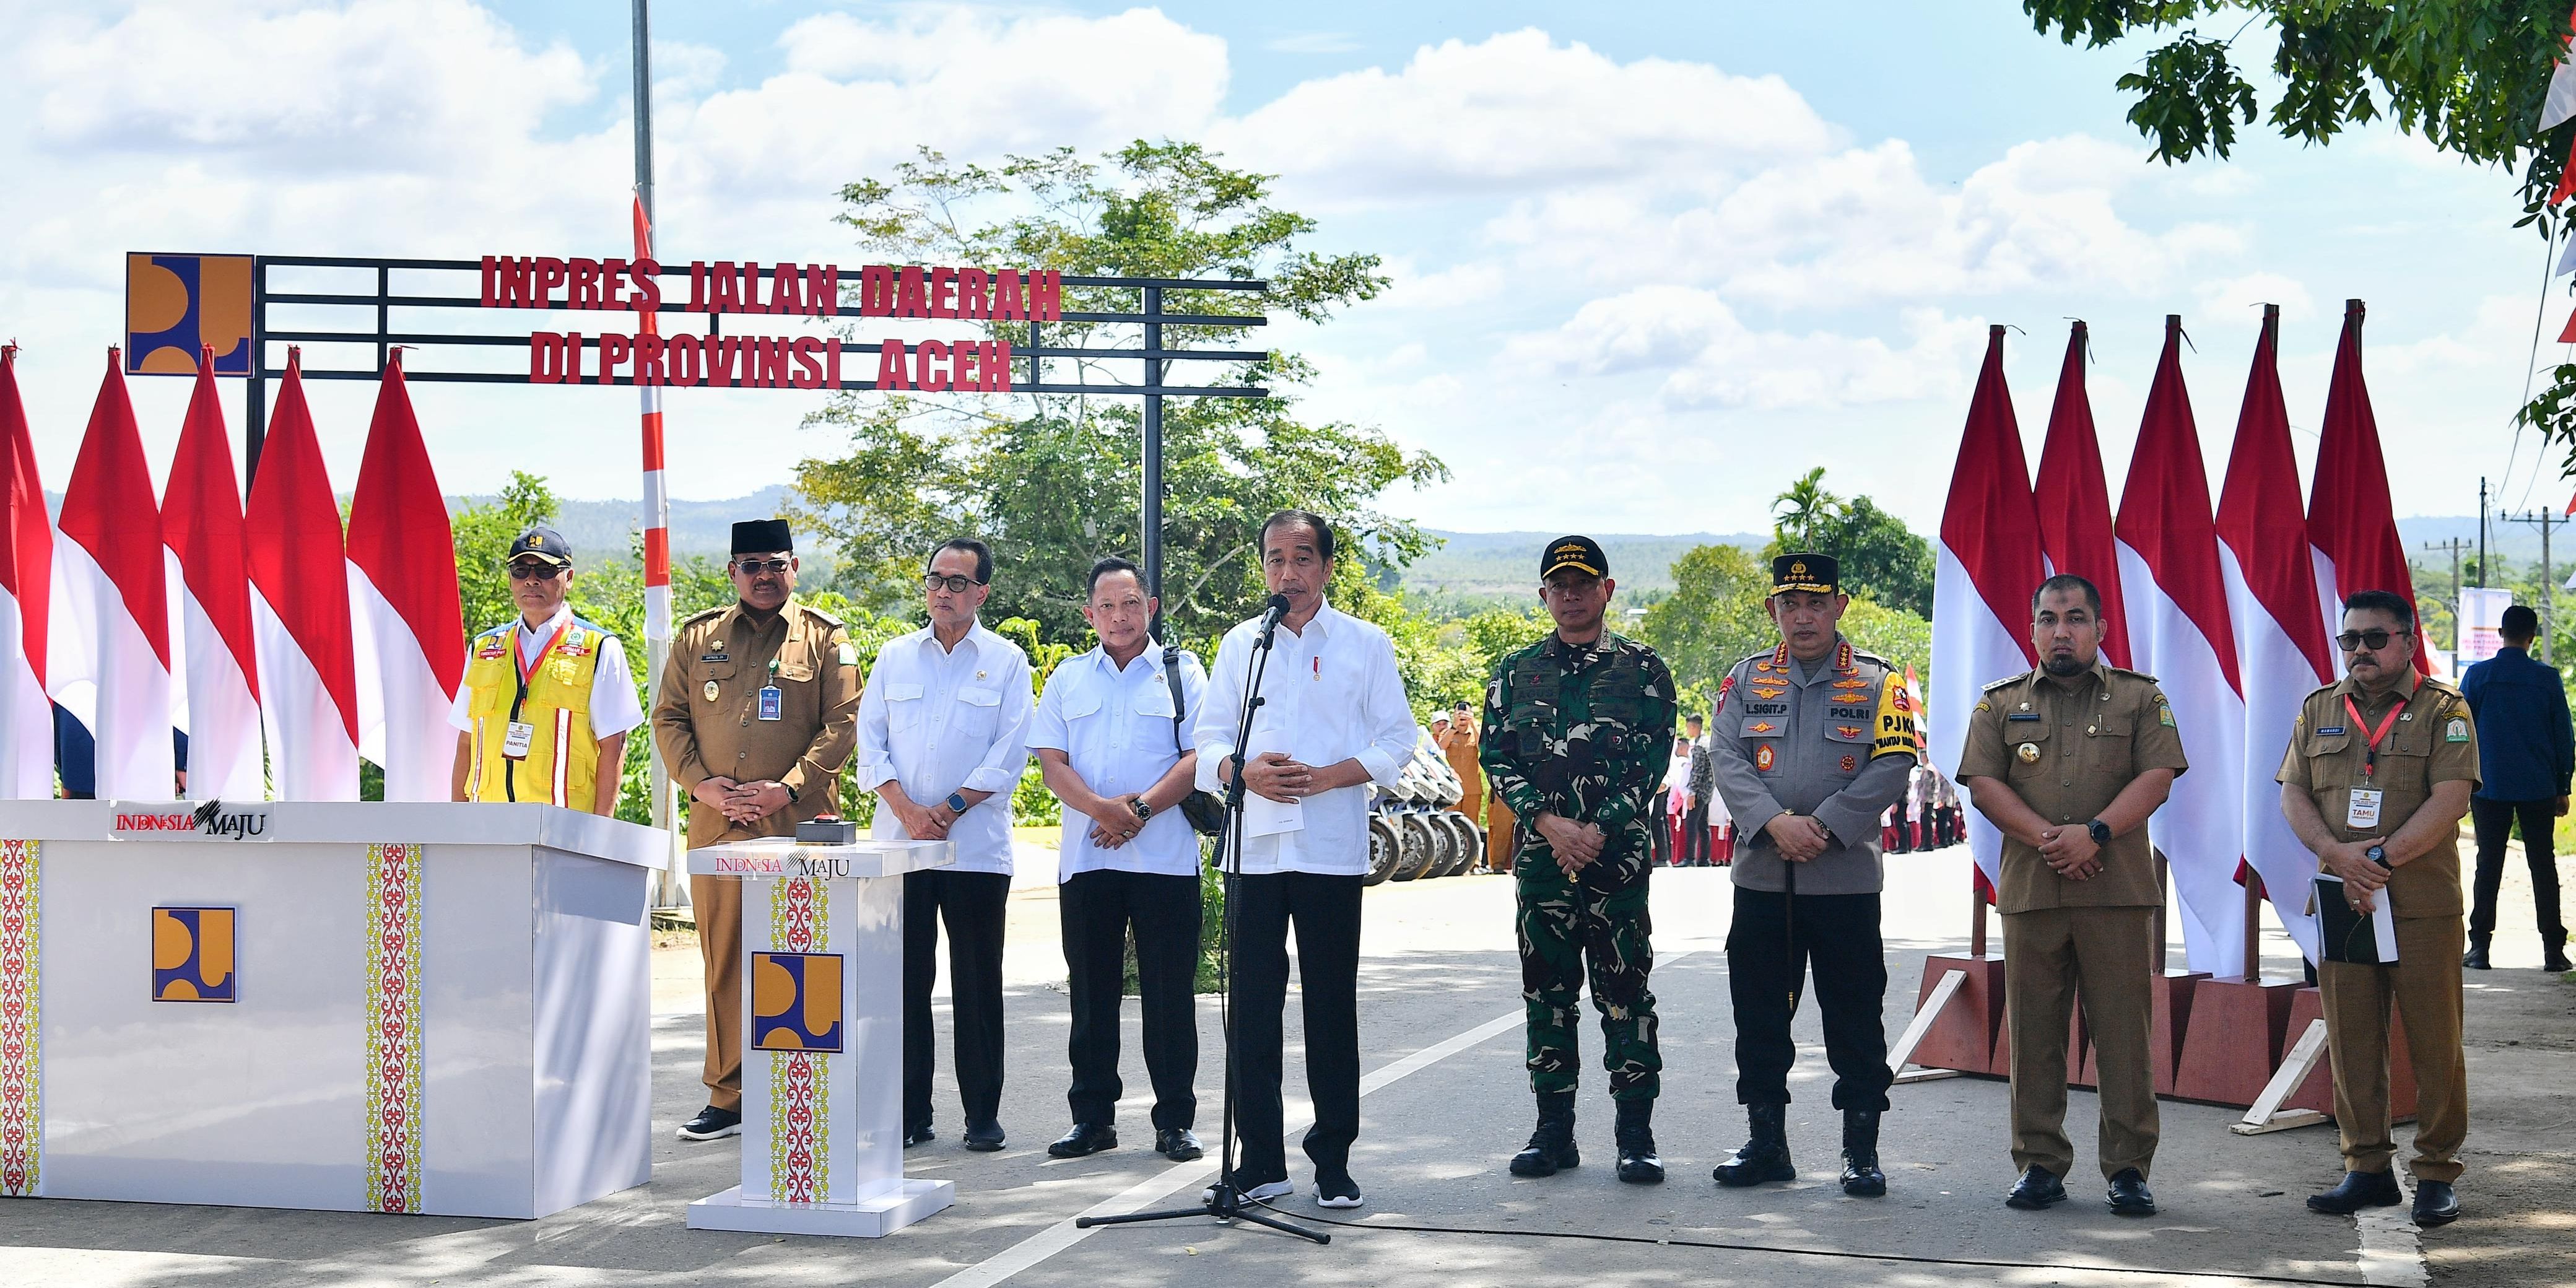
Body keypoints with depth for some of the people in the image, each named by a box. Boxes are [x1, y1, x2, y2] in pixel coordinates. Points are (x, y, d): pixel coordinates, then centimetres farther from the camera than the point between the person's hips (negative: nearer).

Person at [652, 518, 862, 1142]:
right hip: (716, 826, 3)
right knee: (725, 962, 5)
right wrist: (702, 784, -5)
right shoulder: (697, 637, 13)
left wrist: (787, 789, -12)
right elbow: (669, 717, 10)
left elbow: (842, 724, -1)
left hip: (798, 826, -3)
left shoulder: (826, 638, 5)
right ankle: (728, 1097, 11)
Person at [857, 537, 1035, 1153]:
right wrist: (908, 813, -8)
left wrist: (948, 811, -11)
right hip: (899, 845, 2)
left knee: (977, 984, 1)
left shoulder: (1006, 662, 4)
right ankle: (909, 1114, 7)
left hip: (977, 847, -2)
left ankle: (983, 1114, 8)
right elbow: (870, 743, 6)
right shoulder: (895, 657, 11)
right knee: (905, 980, 2)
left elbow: (1008, 756, -3)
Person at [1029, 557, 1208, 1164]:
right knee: (1091, 993, 6)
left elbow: (1200, 756, -3)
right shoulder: (1069, 677, 13)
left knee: (1168, 994, -1)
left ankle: (1174, 1121, 6)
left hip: (1165, 857, -2)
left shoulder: (1182, 672, 7)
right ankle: (1093, 1117, 14)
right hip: (1086, 858, 2)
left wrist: (1142, 808, -15)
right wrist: (1102, 809, -13)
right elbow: (1051, 760, 4)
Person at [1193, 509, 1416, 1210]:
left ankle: (1333, 1161, 8)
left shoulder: (1366, 644, 7)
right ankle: (1260, 1160, 7)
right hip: (1254, 846, 2)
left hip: (1333, 849, -2)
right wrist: (1247, 772, -11)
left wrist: (1326, 776, -13)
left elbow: (1395, 743, 3)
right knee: (1253, 1007, 1)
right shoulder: (1240, 644, 13)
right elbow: (1208, 741, 11)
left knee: (1333, 1008, 1)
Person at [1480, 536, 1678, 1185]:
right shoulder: (1514, 673, 11)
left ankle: (1636, 1136, 5)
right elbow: (1496, 759, 5)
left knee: (1625, 996, -1)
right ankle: (1553, 1132, 14)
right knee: (1547, 996, 6)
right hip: (1540, 861, 3)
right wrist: (1548, 823, -10)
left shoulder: (1643, 670, 3)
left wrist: (1596, 831, -13)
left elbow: (1651, 764, -3)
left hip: (1618, 857, -3)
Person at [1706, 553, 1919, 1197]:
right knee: (1759, 1016, 7)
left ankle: (1862, 1151, 9)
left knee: (1854, 1020, 1)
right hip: (1761, 878, 3)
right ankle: (1767, 1144, 17)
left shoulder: (1877, 682, 2)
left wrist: (1822, 828, -16)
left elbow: (1892, 766, -7)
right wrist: (1775, 823, -16)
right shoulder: (1747, 679, 9)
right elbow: (1726, 758, -1)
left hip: (1846, 877, -2)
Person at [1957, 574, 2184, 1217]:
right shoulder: (2001, 703, 13)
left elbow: (2157, 777, -1)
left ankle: (2129, 1169, 3)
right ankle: (2041, 1165, 10)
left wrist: (2095, 833, -15)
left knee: (2123, 1031, -2)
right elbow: (1983, 783, 3)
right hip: (2029, 891, 2)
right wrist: (2045, 837, -12)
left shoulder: (2140, 698, 10)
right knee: (2034, 1032, 3)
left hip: (2118, 894, -1)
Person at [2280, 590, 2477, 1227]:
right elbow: (2293, 794, 7)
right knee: (2351, 1042, 6)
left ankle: (2436, 1174, 7)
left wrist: (2380, 858, -17)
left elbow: (2450, 799, -10)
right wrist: (2336, 853, -11)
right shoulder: (2318, 710, 13)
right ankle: (2367, 1168, 14)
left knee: (2434, 1042, -1)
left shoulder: (2443, 710, 1)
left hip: (2422, 906, -4)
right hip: (2340, 904, 4)